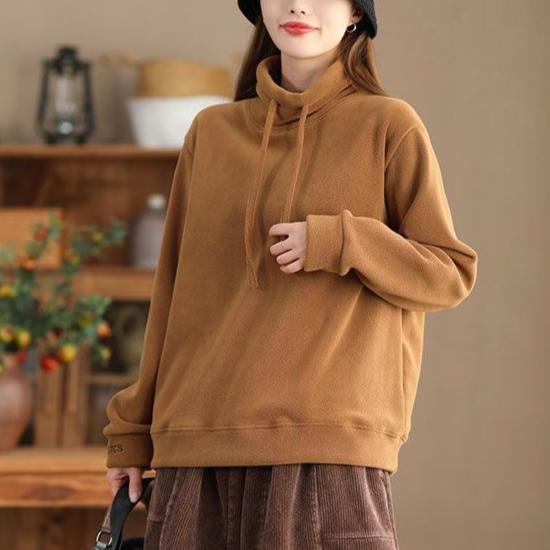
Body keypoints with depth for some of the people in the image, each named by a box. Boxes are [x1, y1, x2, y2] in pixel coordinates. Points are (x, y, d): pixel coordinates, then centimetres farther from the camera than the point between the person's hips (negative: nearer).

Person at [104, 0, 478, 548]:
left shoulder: (389, 127, 6)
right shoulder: (211, 133, 15)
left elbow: (449, 274, 5)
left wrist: (337, 242, -10)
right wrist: (134, 428, 17)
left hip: (327, 440, -3)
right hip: (200, 441, 3)